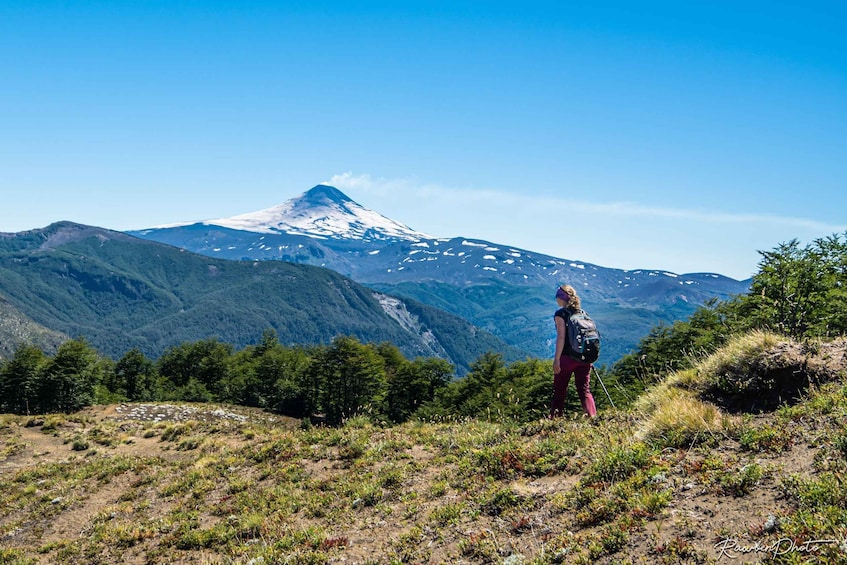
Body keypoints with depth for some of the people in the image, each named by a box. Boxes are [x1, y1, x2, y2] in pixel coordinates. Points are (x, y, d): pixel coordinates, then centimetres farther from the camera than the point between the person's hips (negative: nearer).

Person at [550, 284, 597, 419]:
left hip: (567, 357, -5)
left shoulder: (560, 314, -6)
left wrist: (556, 359, -13)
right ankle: (592, 416, -5)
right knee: (585, 390, 8)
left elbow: (561, 337, -14)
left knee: (559, 390, 5)